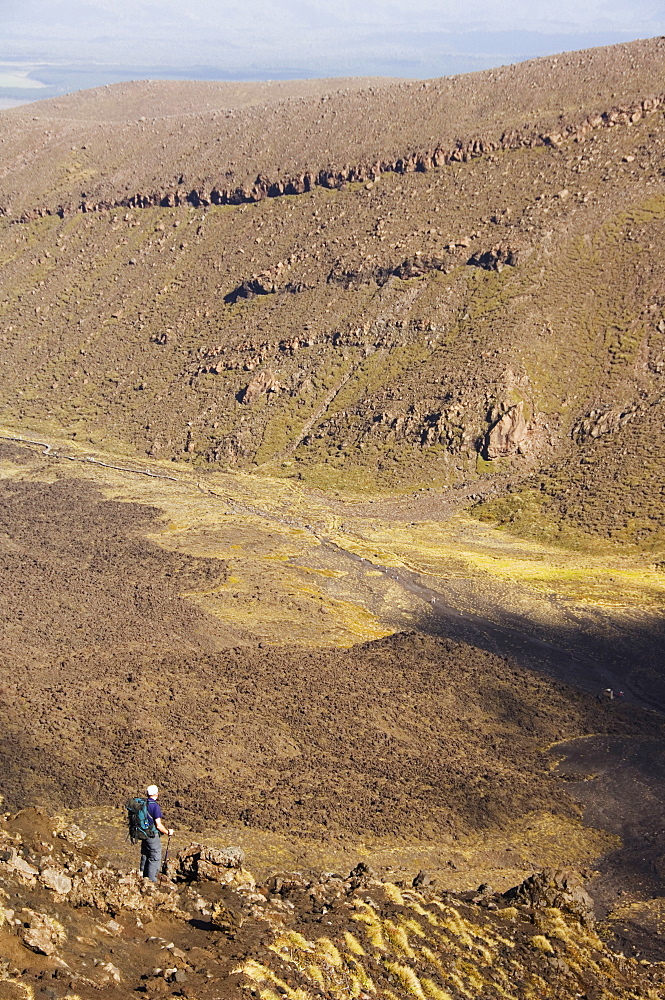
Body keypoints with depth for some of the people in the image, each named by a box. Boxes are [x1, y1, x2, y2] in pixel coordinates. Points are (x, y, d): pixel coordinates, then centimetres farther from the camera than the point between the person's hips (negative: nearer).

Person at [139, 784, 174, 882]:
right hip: (153, 836, -8)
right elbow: (158, 825, -20)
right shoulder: (155, 806, -20)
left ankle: (143, 878, 26)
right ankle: (151, 881, 3)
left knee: (145, 858, 18)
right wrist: (168, 832, -5)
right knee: (155, 859, 1)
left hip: (144, 835, 8)